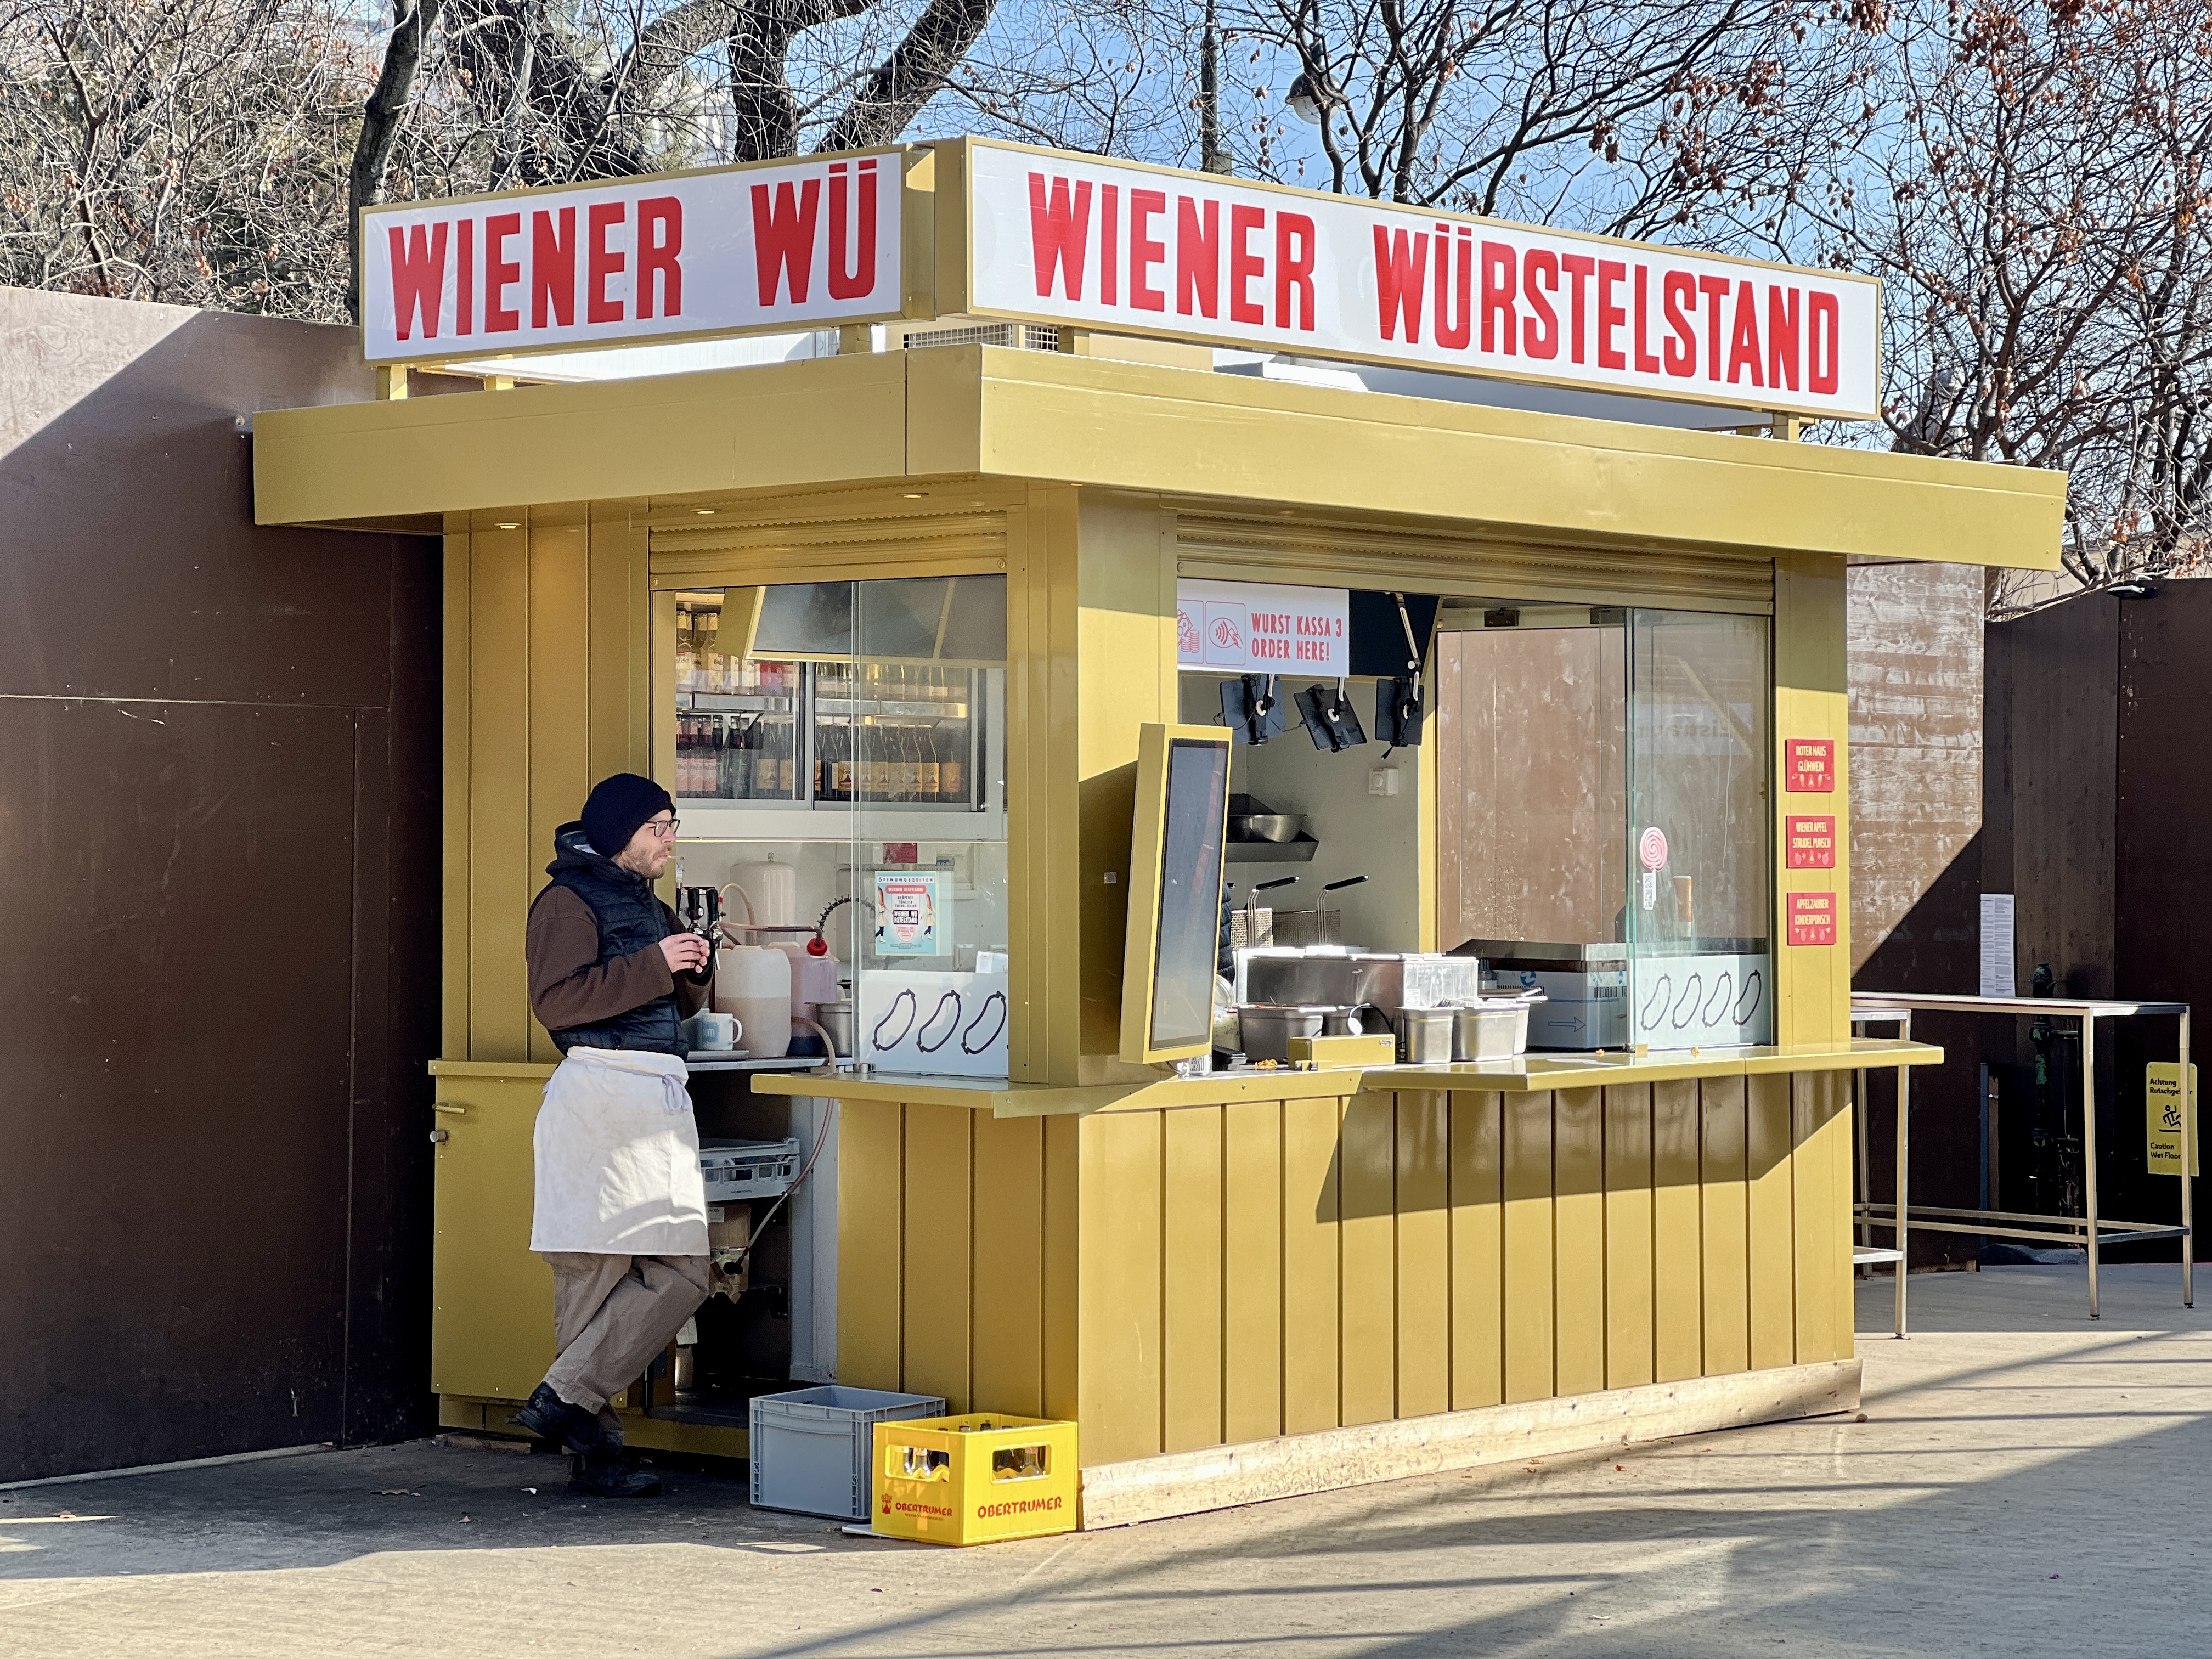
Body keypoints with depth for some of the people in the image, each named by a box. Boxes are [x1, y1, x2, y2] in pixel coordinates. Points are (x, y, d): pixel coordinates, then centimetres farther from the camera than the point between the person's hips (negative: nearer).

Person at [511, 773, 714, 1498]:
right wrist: (653, 966, -16)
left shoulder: (647, 902, 24)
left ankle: (570, 1400, 0)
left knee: (682, 1273, 0)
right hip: (603, 1092, -9)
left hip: (661, 1098, 9)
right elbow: (555, 999, -16)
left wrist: (694, 972, 8)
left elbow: (676, 1004, 30)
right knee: (595, 1273, -9)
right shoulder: (570, 901, -3)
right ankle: (580, 1420, -4)